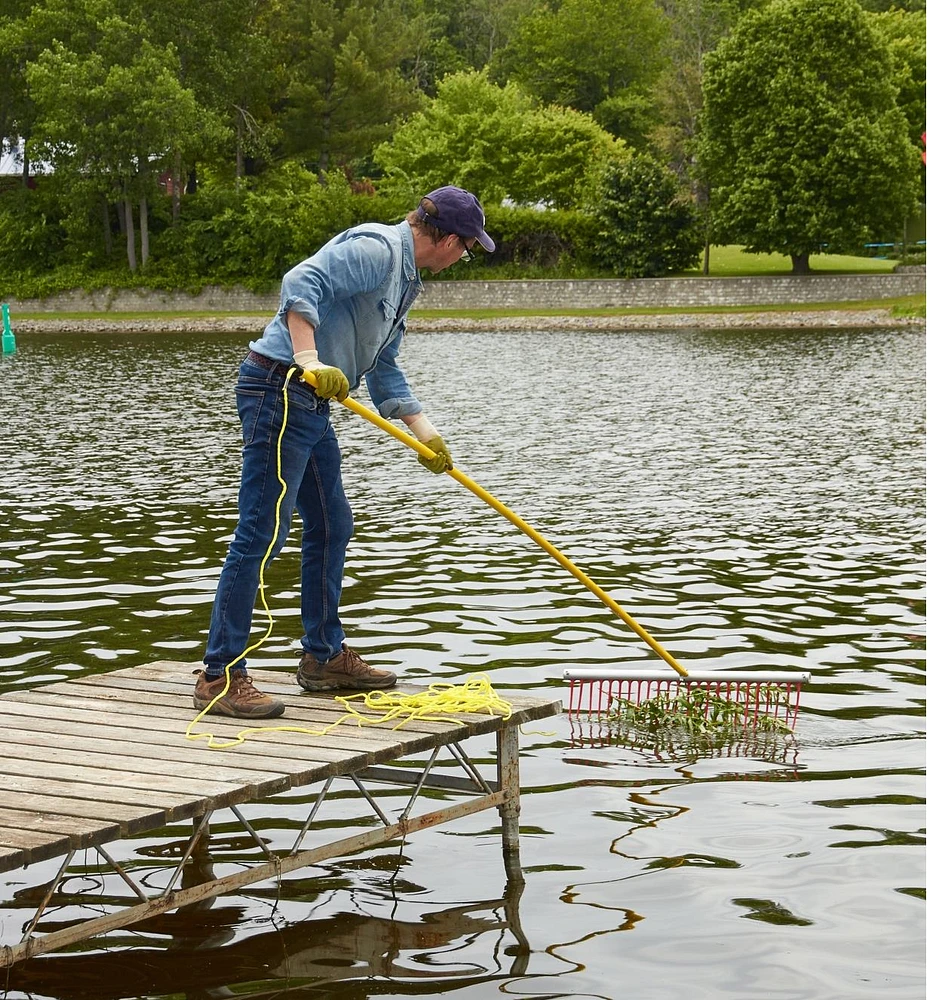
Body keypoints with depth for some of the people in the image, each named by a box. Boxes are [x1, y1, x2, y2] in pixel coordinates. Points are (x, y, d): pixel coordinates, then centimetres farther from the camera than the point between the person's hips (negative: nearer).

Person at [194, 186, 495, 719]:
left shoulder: (404, 278, 20)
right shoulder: (376, 249, -12)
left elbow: (384, 369, 25)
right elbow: (301, 282, -25)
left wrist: (425, 431, 19)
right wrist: (310, 360, -34)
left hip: (311, 404, 11)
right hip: (279, 390, -11)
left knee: (332, 526, 18)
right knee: (263, 533, -12)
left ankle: (324, 657, 30)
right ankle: (220, 675, -10)